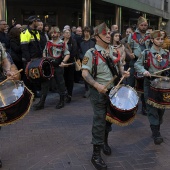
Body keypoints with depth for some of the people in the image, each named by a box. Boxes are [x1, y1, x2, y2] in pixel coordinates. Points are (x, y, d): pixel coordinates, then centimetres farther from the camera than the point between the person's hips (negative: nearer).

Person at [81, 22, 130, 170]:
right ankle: (96, 154, 6)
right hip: (99, 92, -6)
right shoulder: (91, 53, -12)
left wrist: (123, 72, -4)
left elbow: (119, 65, 19)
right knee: (99, 121, -3)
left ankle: (105, 141, 43)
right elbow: (85, 73, -16)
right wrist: (97, 85, -29)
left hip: (114, 90, 6)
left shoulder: (114, 50, 6)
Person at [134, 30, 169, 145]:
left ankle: (157, 130, 30)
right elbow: (137, 64, 3)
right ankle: (156, 135, -2)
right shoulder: (146, 53, -4)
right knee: (152, 109, -4)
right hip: (150, 84, -3)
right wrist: (143, 71, -15)